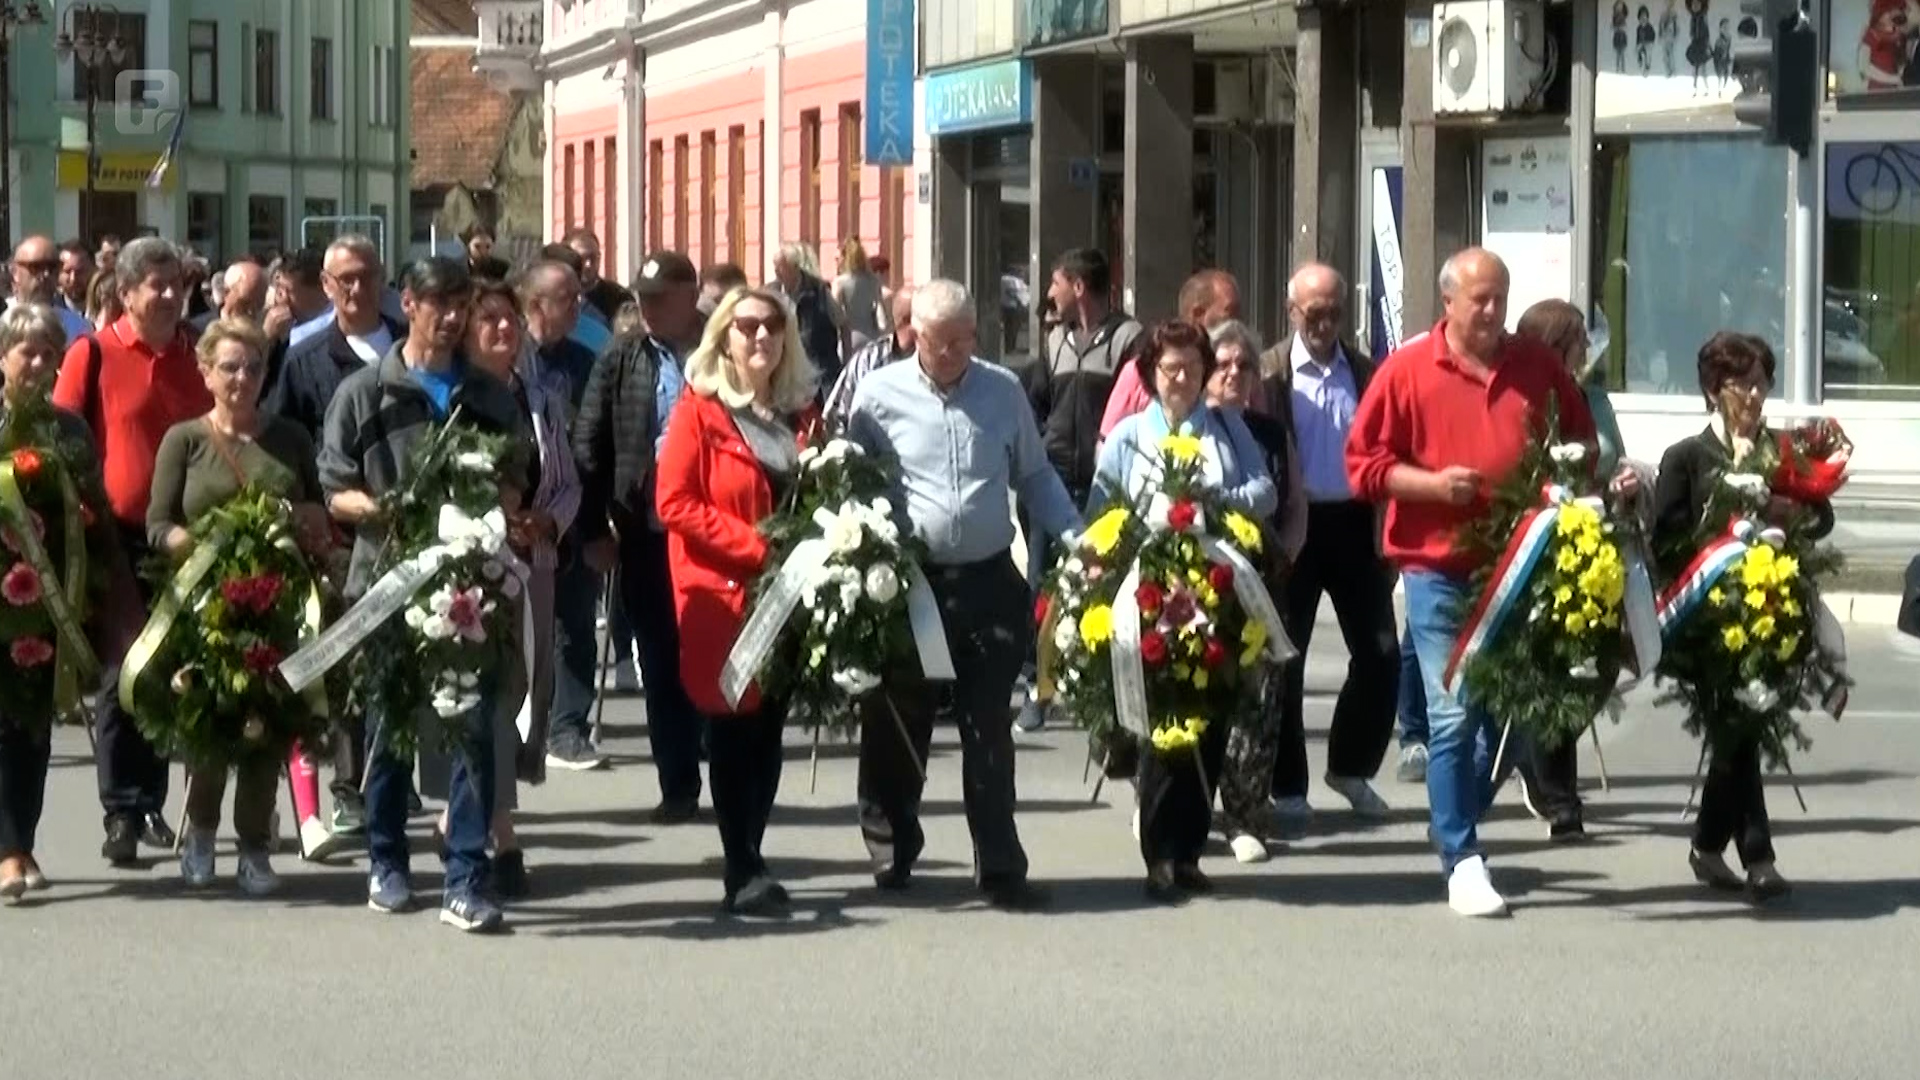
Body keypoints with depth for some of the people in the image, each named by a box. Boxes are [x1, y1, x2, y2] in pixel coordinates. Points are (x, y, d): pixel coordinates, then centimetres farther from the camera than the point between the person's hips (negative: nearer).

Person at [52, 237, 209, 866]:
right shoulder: (93, 355, -5)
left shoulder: (197, 353, 7)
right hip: (121, 537, -4)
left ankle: (151, 805, 21)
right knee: (121, 678, 0)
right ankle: (121, 814, 4)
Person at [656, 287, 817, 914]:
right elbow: (674, 501, -10)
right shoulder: (700, 410, -3)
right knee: (733, 732, -2)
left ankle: (750, 859, 14)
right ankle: (742, 871, 2)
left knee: (769, 729, 6)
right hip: (725, 595, -5)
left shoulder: (803, 412, 14)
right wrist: (756, 548, -15)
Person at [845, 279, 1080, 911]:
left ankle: (1000, 868, 7)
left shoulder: (1003, 391, 7)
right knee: (898, 725, 9)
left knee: (989, 729, 2)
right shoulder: (879, 394, 0)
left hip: (989, 580, 1)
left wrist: (1077, 539, 4)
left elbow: (1035, 477, 15)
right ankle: (891, 853, 26)